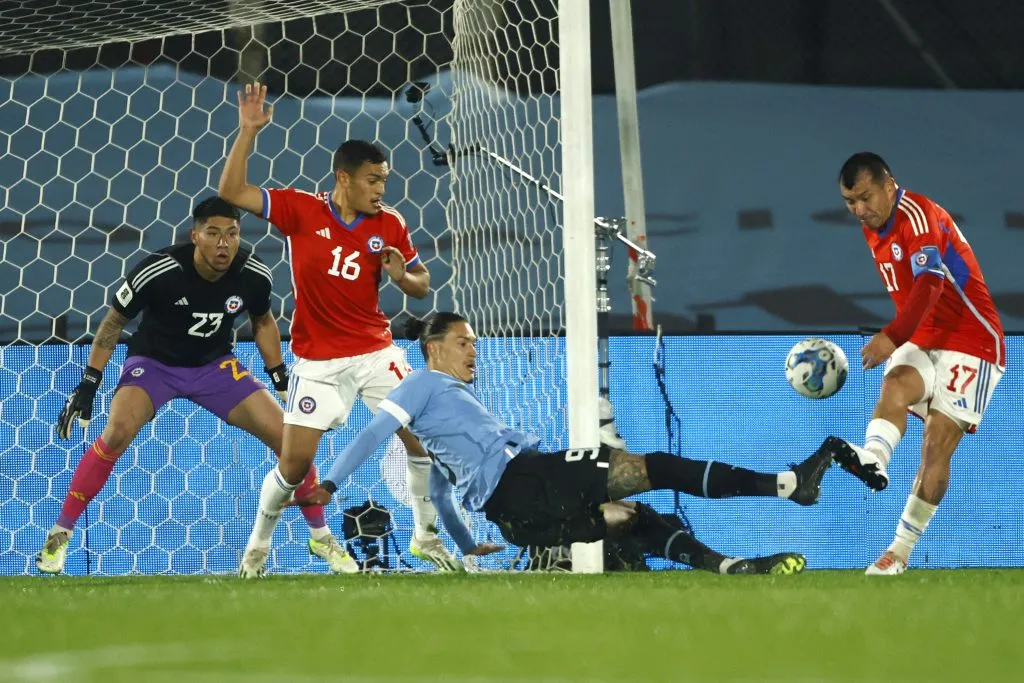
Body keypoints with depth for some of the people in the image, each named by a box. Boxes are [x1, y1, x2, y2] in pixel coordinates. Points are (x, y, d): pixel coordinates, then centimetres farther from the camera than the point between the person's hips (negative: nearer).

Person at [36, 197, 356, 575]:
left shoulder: (253, 275, -16)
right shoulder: (158, 271, -26)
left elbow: (263, 321, 8)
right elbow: (113, 321, -11)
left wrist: (281, 378, 4)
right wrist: (88, 383, -13)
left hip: (216, 365, 3)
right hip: (154, 362, -3)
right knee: (117, 433, -29)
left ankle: (321, 536, 13)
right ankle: (59, 535, -16)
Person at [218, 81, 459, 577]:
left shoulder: (390, 225, -3)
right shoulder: (300, 210, -7)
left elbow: (422, 286, 5)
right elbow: (232, 192, -11)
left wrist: (402, 277, -18)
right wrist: (248, 131, -18)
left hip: (375, 352, 2)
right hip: (318, 361, -2)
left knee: (420, 435, -10)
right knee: (294, 463, -4)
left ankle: (426, 536, 8)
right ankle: (258, 546, 19)